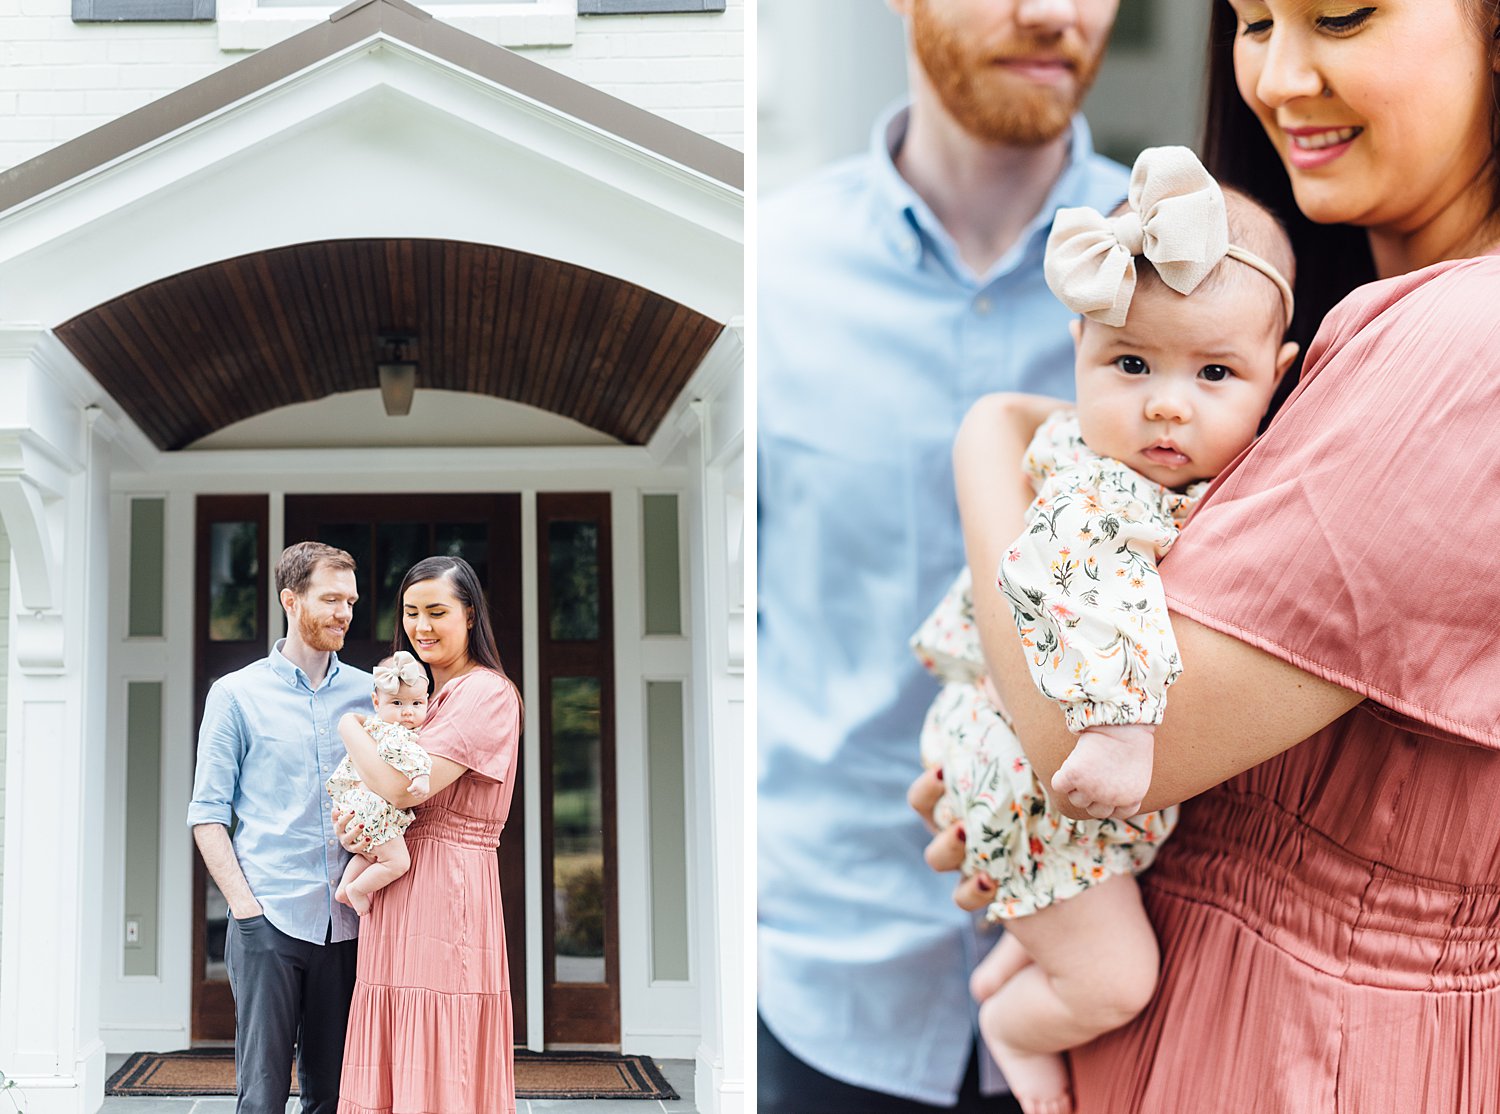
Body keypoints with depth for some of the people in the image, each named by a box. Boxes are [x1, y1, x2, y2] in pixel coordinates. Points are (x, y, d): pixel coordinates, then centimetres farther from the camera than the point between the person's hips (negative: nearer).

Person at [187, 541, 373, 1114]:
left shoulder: (368, 692, 11)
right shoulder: (237, 694, 3)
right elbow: (208, 811, 1)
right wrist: (243, 903, -8)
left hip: (345, 925, 3)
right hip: (269, 921, -3)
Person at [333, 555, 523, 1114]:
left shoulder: (486, 692, -9)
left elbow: (403, 786, -18)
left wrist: (349, 726, -2)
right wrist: (352, 827, -2)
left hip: (449, 894, -8)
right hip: (397, 898, 8)